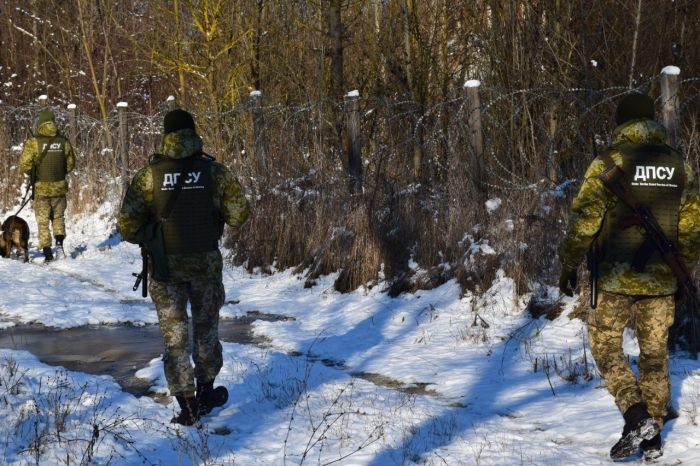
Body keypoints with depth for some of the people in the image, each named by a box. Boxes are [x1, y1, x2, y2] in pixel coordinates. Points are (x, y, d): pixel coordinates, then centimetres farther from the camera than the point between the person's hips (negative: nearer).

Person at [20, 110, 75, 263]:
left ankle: (48, 254, 6)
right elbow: (70, 164, 6)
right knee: (58, 217, 21)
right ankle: (59, 243, -1)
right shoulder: (64, 141, -2)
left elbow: (24, 164, -11)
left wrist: (33, 174, 9)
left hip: (41, 188, -2)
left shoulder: (34, 142, -11)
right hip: (59, 187, 2)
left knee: (43, 222, 8)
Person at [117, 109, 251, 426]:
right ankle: (205, 395, 31)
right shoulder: (214, 171, -6)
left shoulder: (148, 175, -9)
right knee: (206, 329, 20)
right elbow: (239, 213, -2)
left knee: (175, 336, 8)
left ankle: (187, 407, 9)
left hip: (166, 266, -1)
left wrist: (149, 238, 10)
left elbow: (127, 226, -9)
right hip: (206, 262, 1)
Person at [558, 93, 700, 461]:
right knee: (654, 353, 11)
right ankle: (653, 438, 13)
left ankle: (636, 415, -9)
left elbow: (584, 220, -10)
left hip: (616, 277, -4)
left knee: (605, 344, 9)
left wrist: (568, 267, 0)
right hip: (661, 279, 4)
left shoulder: (609, 162, -8)